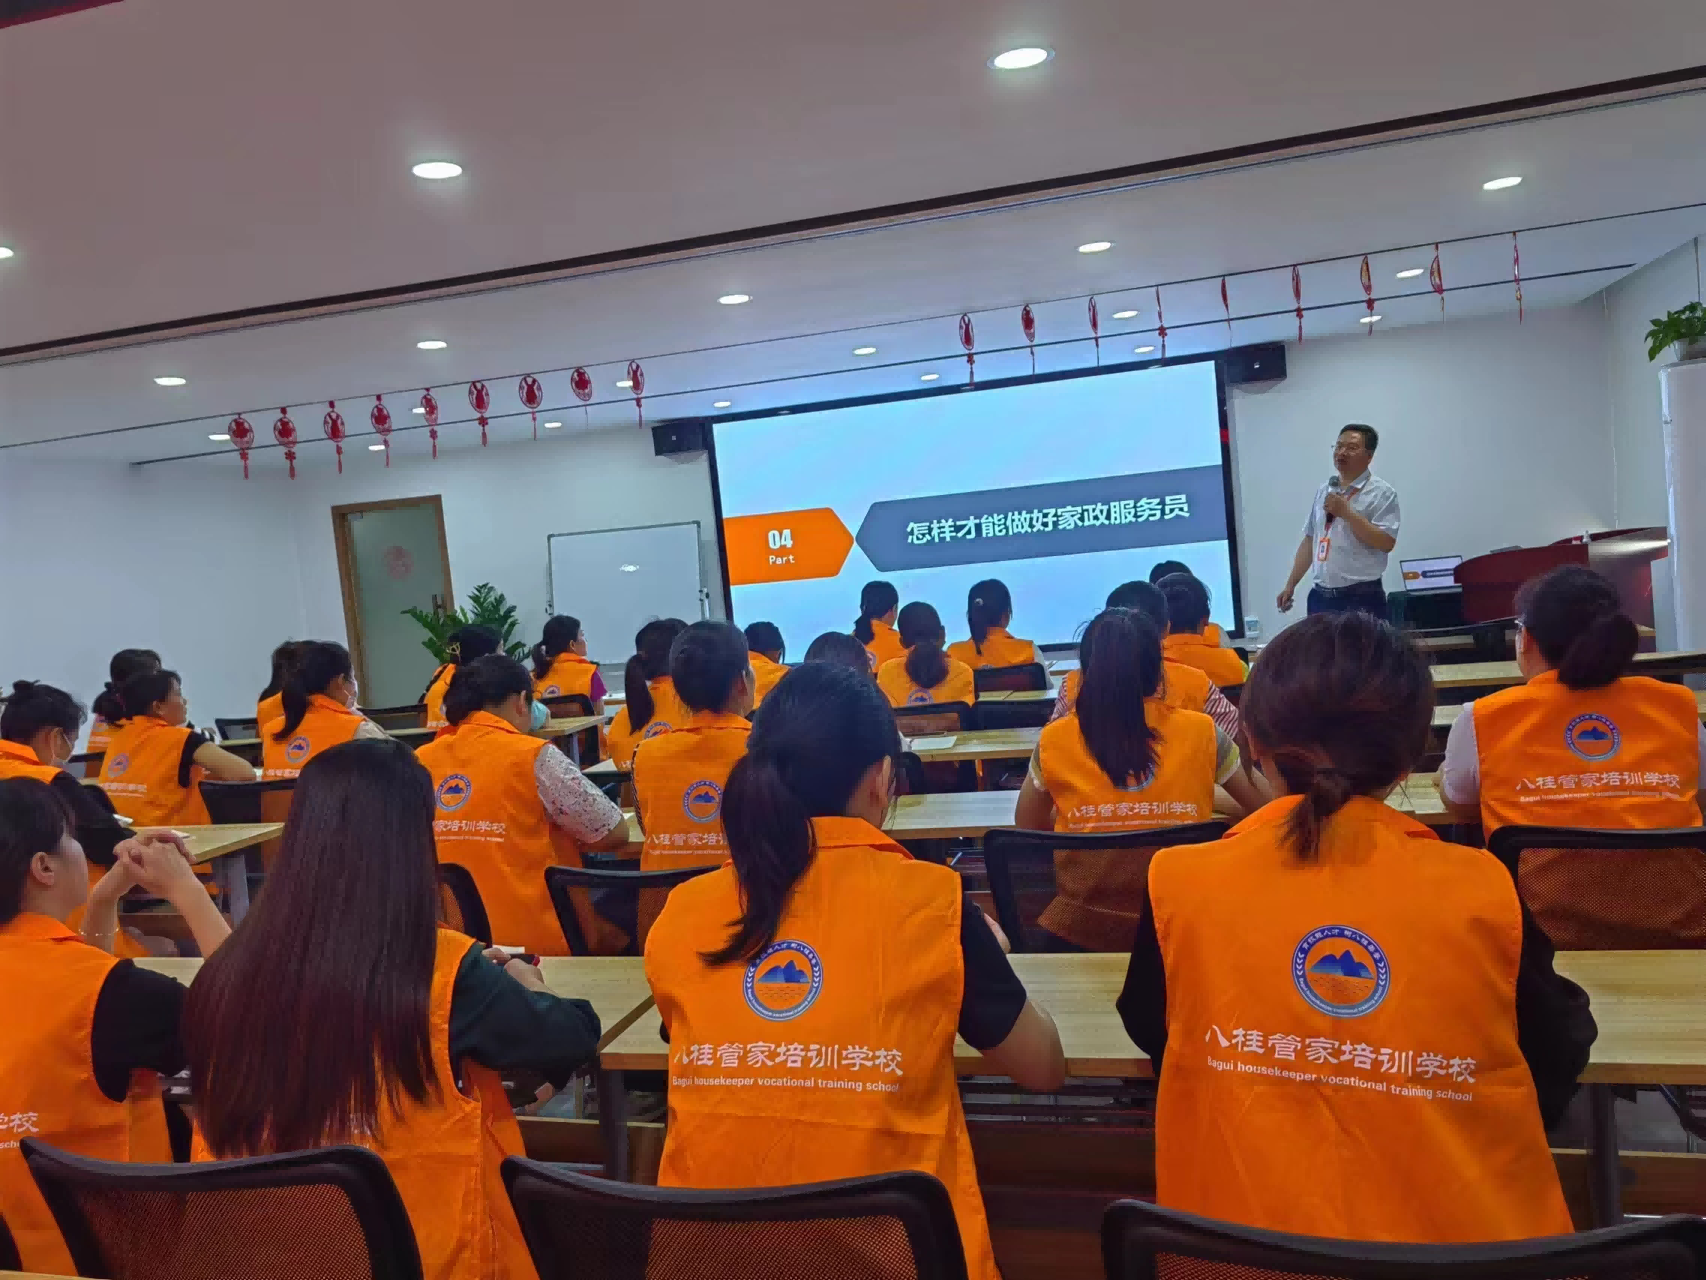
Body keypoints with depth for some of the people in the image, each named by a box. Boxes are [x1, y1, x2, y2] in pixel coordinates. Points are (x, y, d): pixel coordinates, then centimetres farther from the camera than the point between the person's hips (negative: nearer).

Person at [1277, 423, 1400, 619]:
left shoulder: (1381, 493, -5)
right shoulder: (1323, 491, 13)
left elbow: (1386, 542, -16)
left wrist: (1346, 512, -18)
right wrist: (1290, 585, 12)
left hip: (1361, 599, -5)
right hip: (1320, 596, 5)